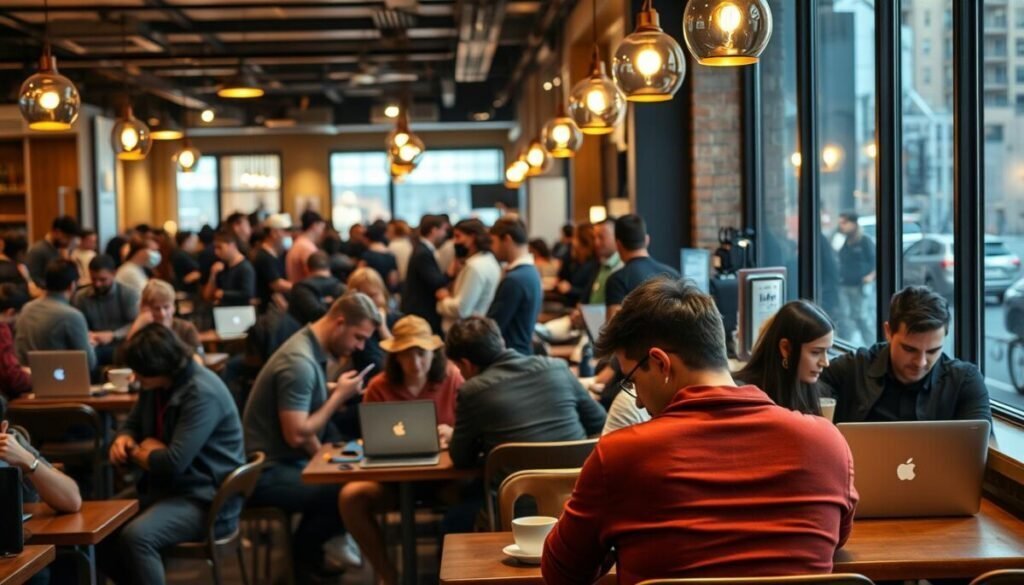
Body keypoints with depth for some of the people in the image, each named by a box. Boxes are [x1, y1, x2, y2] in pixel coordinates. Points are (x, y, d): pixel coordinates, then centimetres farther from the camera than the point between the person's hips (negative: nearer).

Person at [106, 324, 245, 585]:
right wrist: (123, 440, -5)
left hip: (206, 500, -10)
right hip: (164, 487, 10)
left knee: (135, 536, -31)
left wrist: (137, 454, -7)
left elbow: (174, 462, -28)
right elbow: (132, 424, 21)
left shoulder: (202, 393, -24)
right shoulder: (154, 385, 5)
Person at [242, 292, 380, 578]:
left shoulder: (313, 349, 8)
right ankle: (302, 553, 6)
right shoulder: (299, 362, -23)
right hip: (267, 472, -10)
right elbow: (296, 435, -25)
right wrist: (339, 396, -15)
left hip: (287, 461, 10)